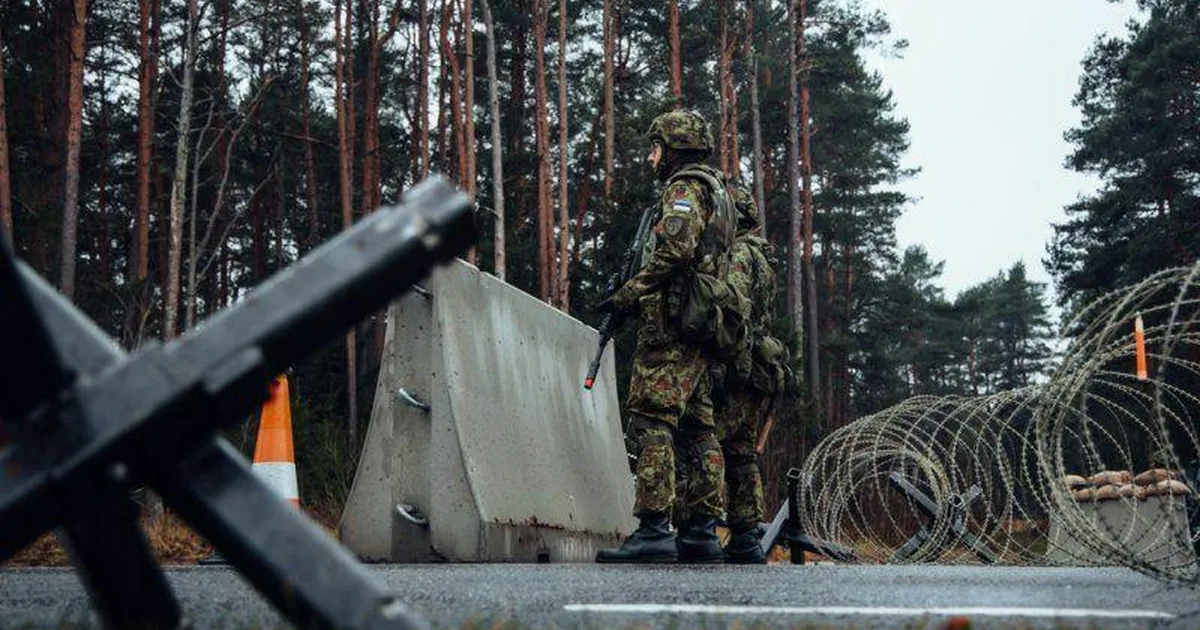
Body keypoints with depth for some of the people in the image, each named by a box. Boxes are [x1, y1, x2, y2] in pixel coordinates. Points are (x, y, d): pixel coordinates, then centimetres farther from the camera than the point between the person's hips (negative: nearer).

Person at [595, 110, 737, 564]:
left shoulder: (685, 187, -5)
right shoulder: (716, 192, 26)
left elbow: (676, 250, -20)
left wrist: (627, 294, -15)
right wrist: (641, 294, 21)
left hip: (672, 322, -10)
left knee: (650, 419, -14)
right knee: (695, 427, 8)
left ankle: (654, 530, -19)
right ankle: (702, 531, 9)